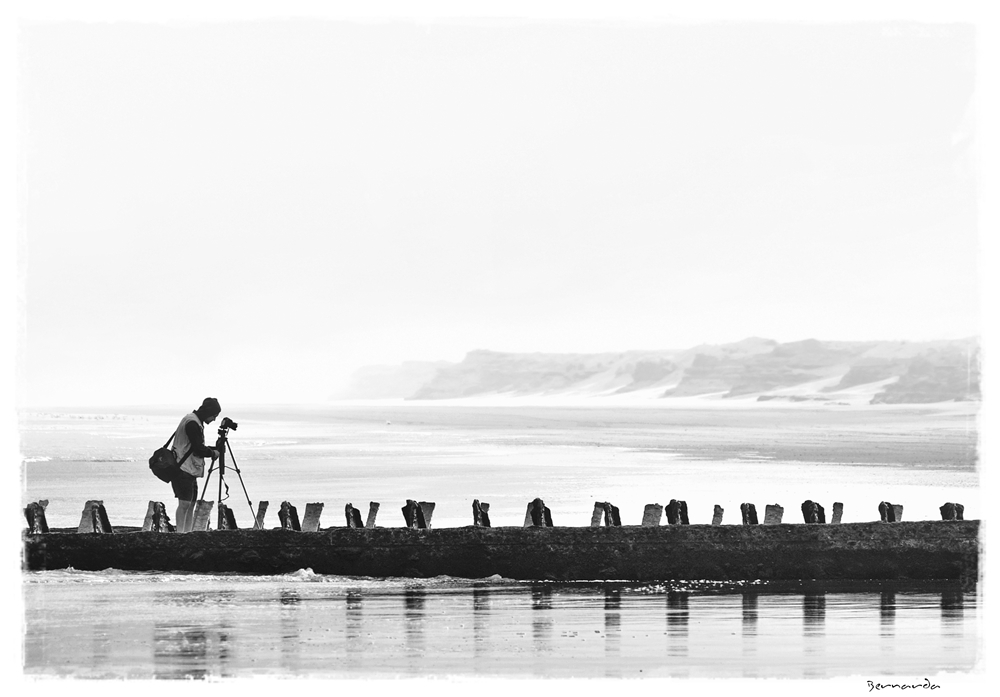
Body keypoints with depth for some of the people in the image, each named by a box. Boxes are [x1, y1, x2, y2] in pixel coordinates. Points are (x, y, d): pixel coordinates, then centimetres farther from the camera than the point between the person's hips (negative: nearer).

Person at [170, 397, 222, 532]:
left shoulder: (196, 422, 18)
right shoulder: (192, 423, -15)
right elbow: (198, 449, -18)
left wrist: (215, 449, 15)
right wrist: (213, 453, -2)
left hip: (190, 470, 11)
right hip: (183, 469, -11)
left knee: (191, 503, 8)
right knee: (185, 503, -13)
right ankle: (180, 533, -15)